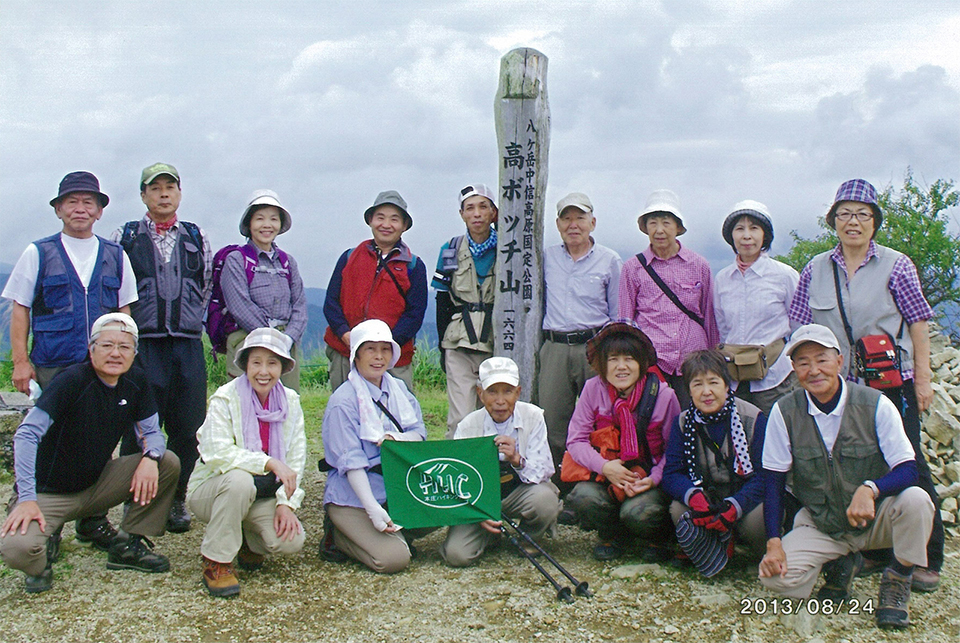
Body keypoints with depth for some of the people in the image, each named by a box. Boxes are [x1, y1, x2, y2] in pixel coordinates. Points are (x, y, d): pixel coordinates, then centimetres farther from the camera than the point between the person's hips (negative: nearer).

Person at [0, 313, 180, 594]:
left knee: (168, 463, -11)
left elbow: (151, 432, 4)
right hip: (48, 493, -6)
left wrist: (150, 458, -21)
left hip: (96, 485, 6)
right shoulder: (72, 381, -22)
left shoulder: (135, 382, -3)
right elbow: (26, 435, -26)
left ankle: (129, 546, 2)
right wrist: (27, 499, -32)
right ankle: (45, 551, 6)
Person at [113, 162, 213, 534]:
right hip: (142, 345, -2)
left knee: (188, 427, 3)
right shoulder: (125, 237, 8)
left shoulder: (197, 238, 14)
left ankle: (175, 500, 16)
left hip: (188, 344, 2)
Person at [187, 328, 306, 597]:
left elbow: (296, 459, -1)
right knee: (240, 479, -37)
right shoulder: (225, 399, -14)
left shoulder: (290, 402, 0)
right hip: (211, 490, -3)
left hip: (262, 496, 4)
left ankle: (248, 542, 14)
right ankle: (216, 561, -17)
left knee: (291, 541, -22)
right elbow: (217, 453, -28)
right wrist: (270, 463, -34)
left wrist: (286, 503, -13)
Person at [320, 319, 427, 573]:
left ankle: (391, 534, 5)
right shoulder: (343, 401, -13)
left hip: (399, 489, 7)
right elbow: (351, 462, -18)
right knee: (393, 559, -21)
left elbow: (420, 433, 5)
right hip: (353, 497, -6)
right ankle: (339, 536, 4)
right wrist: (373, 509, -28)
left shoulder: (399, 389, 8)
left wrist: (397, 439, -20)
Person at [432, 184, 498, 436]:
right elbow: (443, 303, 9)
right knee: (461, 420, -7)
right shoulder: (451, 251, 7)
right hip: (460, 345, 0)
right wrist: (443, 346, 5)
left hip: (497, 344, 0)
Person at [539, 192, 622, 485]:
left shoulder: (610, 260, 7)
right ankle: (555, 486, 7)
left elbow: (618, 315, 8)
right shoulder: (547, 258, 13)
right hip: (554, 349, 2)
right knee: (552, 422, -1)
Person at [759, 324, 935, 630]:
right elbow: (773, 481, -4)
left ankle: (896, 581, -4)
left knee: (915, 500, -32)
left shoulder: (876, 405, -12)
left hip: (875, 518, -1)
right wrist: (773, 543, -14)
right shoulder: (785, 411, -9)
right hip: (820, 526, 1)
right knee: (776, 577, -23)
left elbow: (908, 471, -15)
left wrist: (870, 488, -37)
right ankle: (841, 565, 10)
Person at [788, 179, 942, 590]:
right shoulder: (816, 270, 8)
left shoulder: (896, 266, 0)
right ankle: (874, 551, 20)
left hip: (891, 384, -3)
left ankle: (926, 560, 10)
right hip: (837, 387, 3)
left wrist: (923, 379, -3)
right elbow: (803, 330, 11)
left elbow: (918, 323, 0)